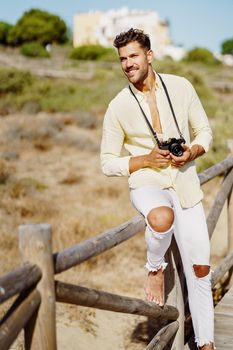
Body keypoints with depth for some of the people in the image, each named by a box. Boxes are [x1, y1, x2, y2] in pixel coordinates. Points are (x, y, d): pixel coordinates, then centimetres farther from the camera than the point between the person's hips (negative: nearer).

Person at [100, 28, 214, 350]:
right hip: (147, 185, -2)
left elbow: (204, 131, 10)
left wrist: (193, 151, -13)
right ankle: (155, 268, -5)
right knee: (162, 218, -39)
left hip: (186, 187, 3)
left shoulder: (180, 87, 0)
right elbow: (108, 163, 0)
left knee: (200, 269, 4)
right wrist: (147, 159, -16)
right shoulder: (118, 107, -4)